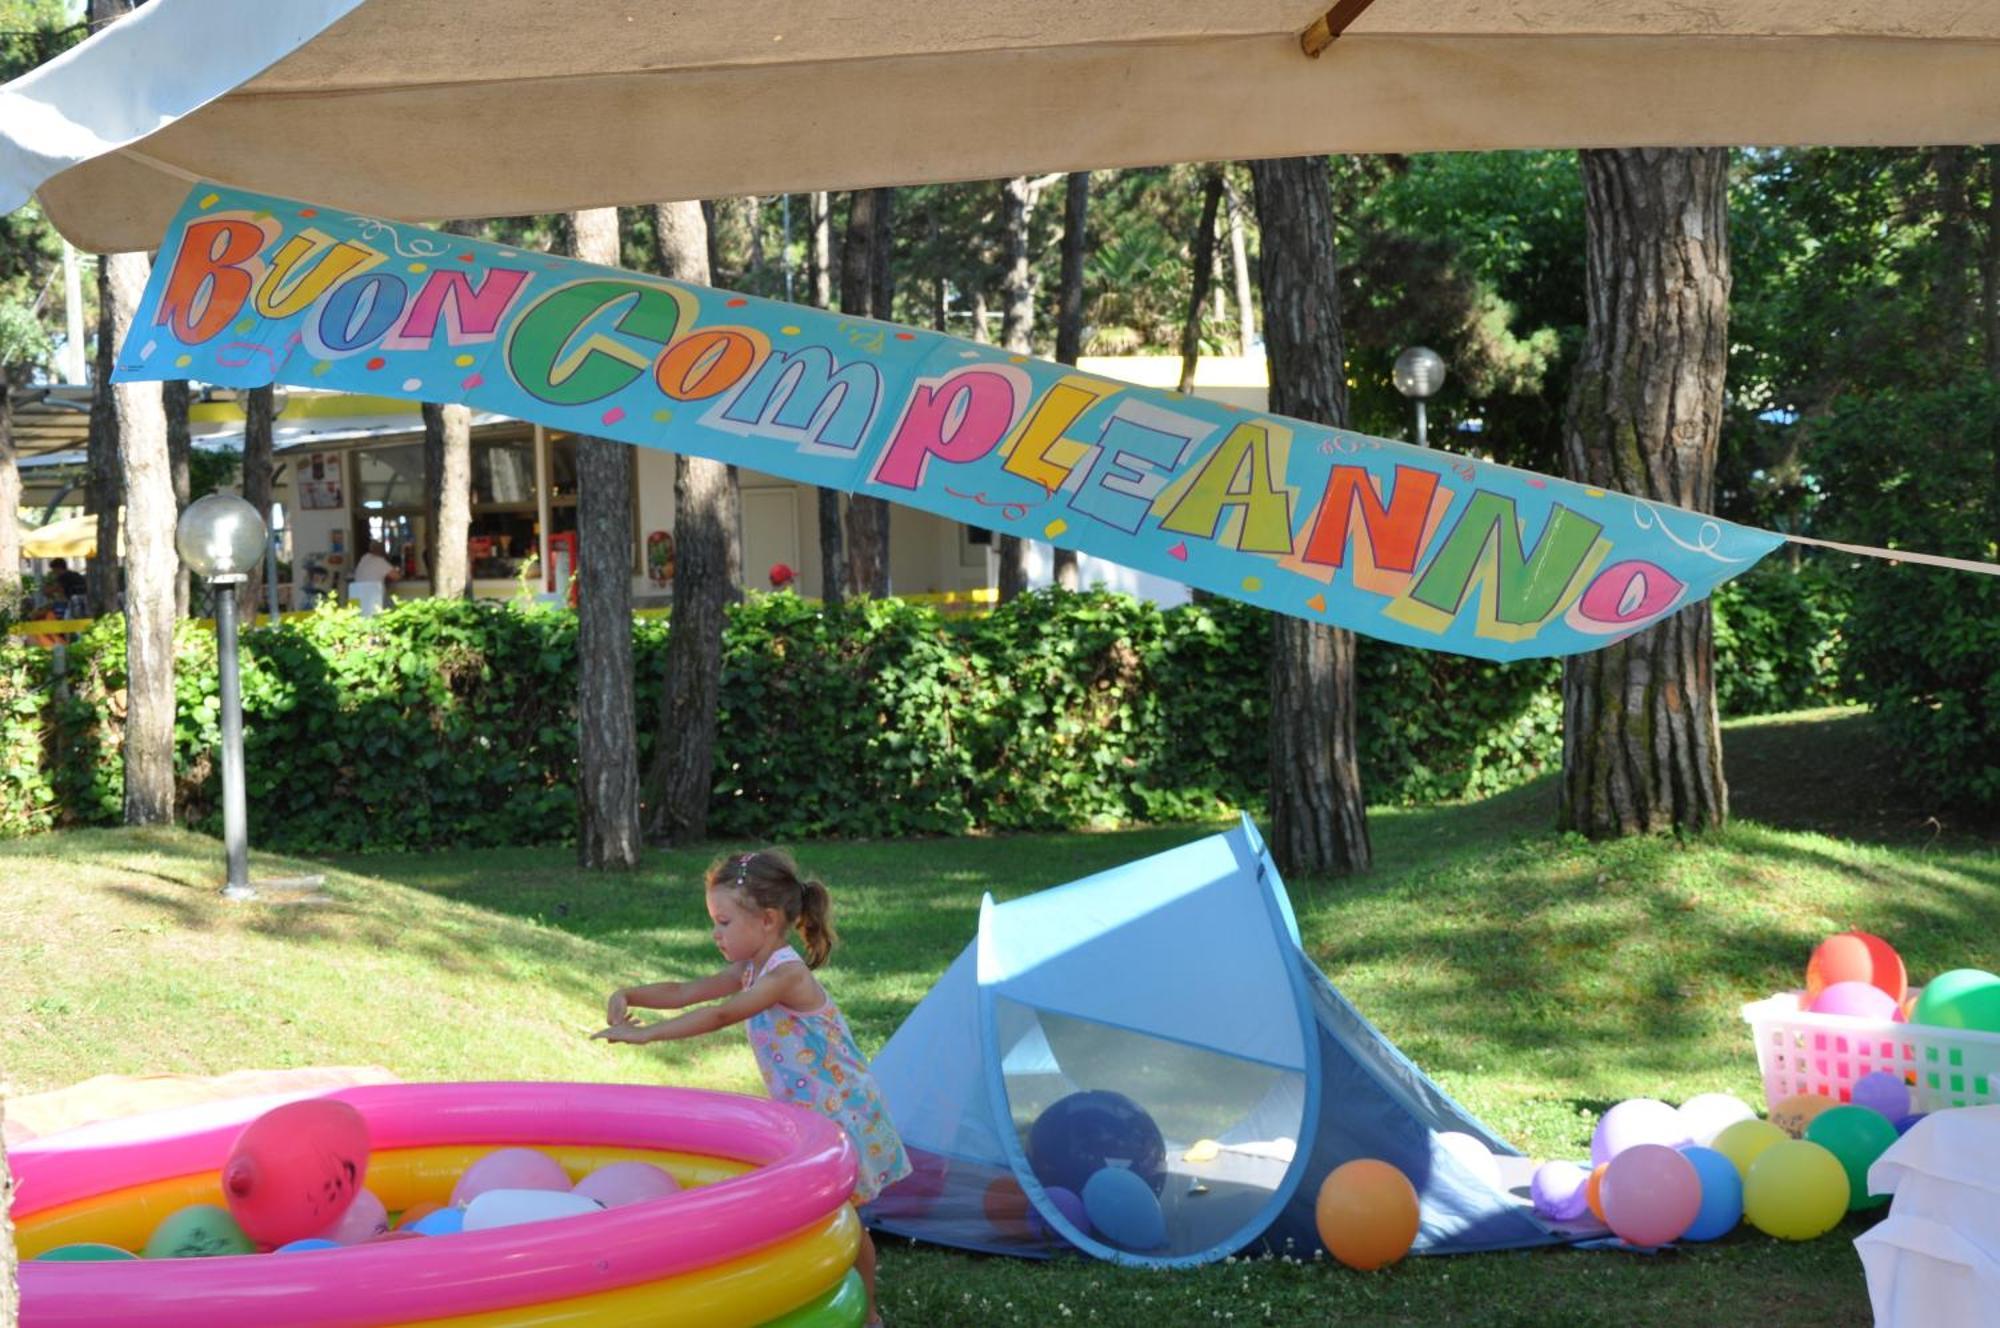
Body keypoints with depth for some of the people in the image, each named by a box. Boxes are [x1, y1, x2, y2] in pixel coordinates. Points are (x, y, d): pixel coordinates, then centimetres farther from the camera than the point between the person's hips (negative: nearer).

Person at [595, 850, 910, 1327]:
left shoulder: (787, 975, -25)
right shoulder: (751, 970, 4)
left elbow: (720, 1016, -34)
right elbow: (684, 993, 4)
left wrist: (644, 1034, -35)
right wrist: (629, 994, -13)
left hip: (840, 1112, -9)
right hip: (804, 1114, 9)